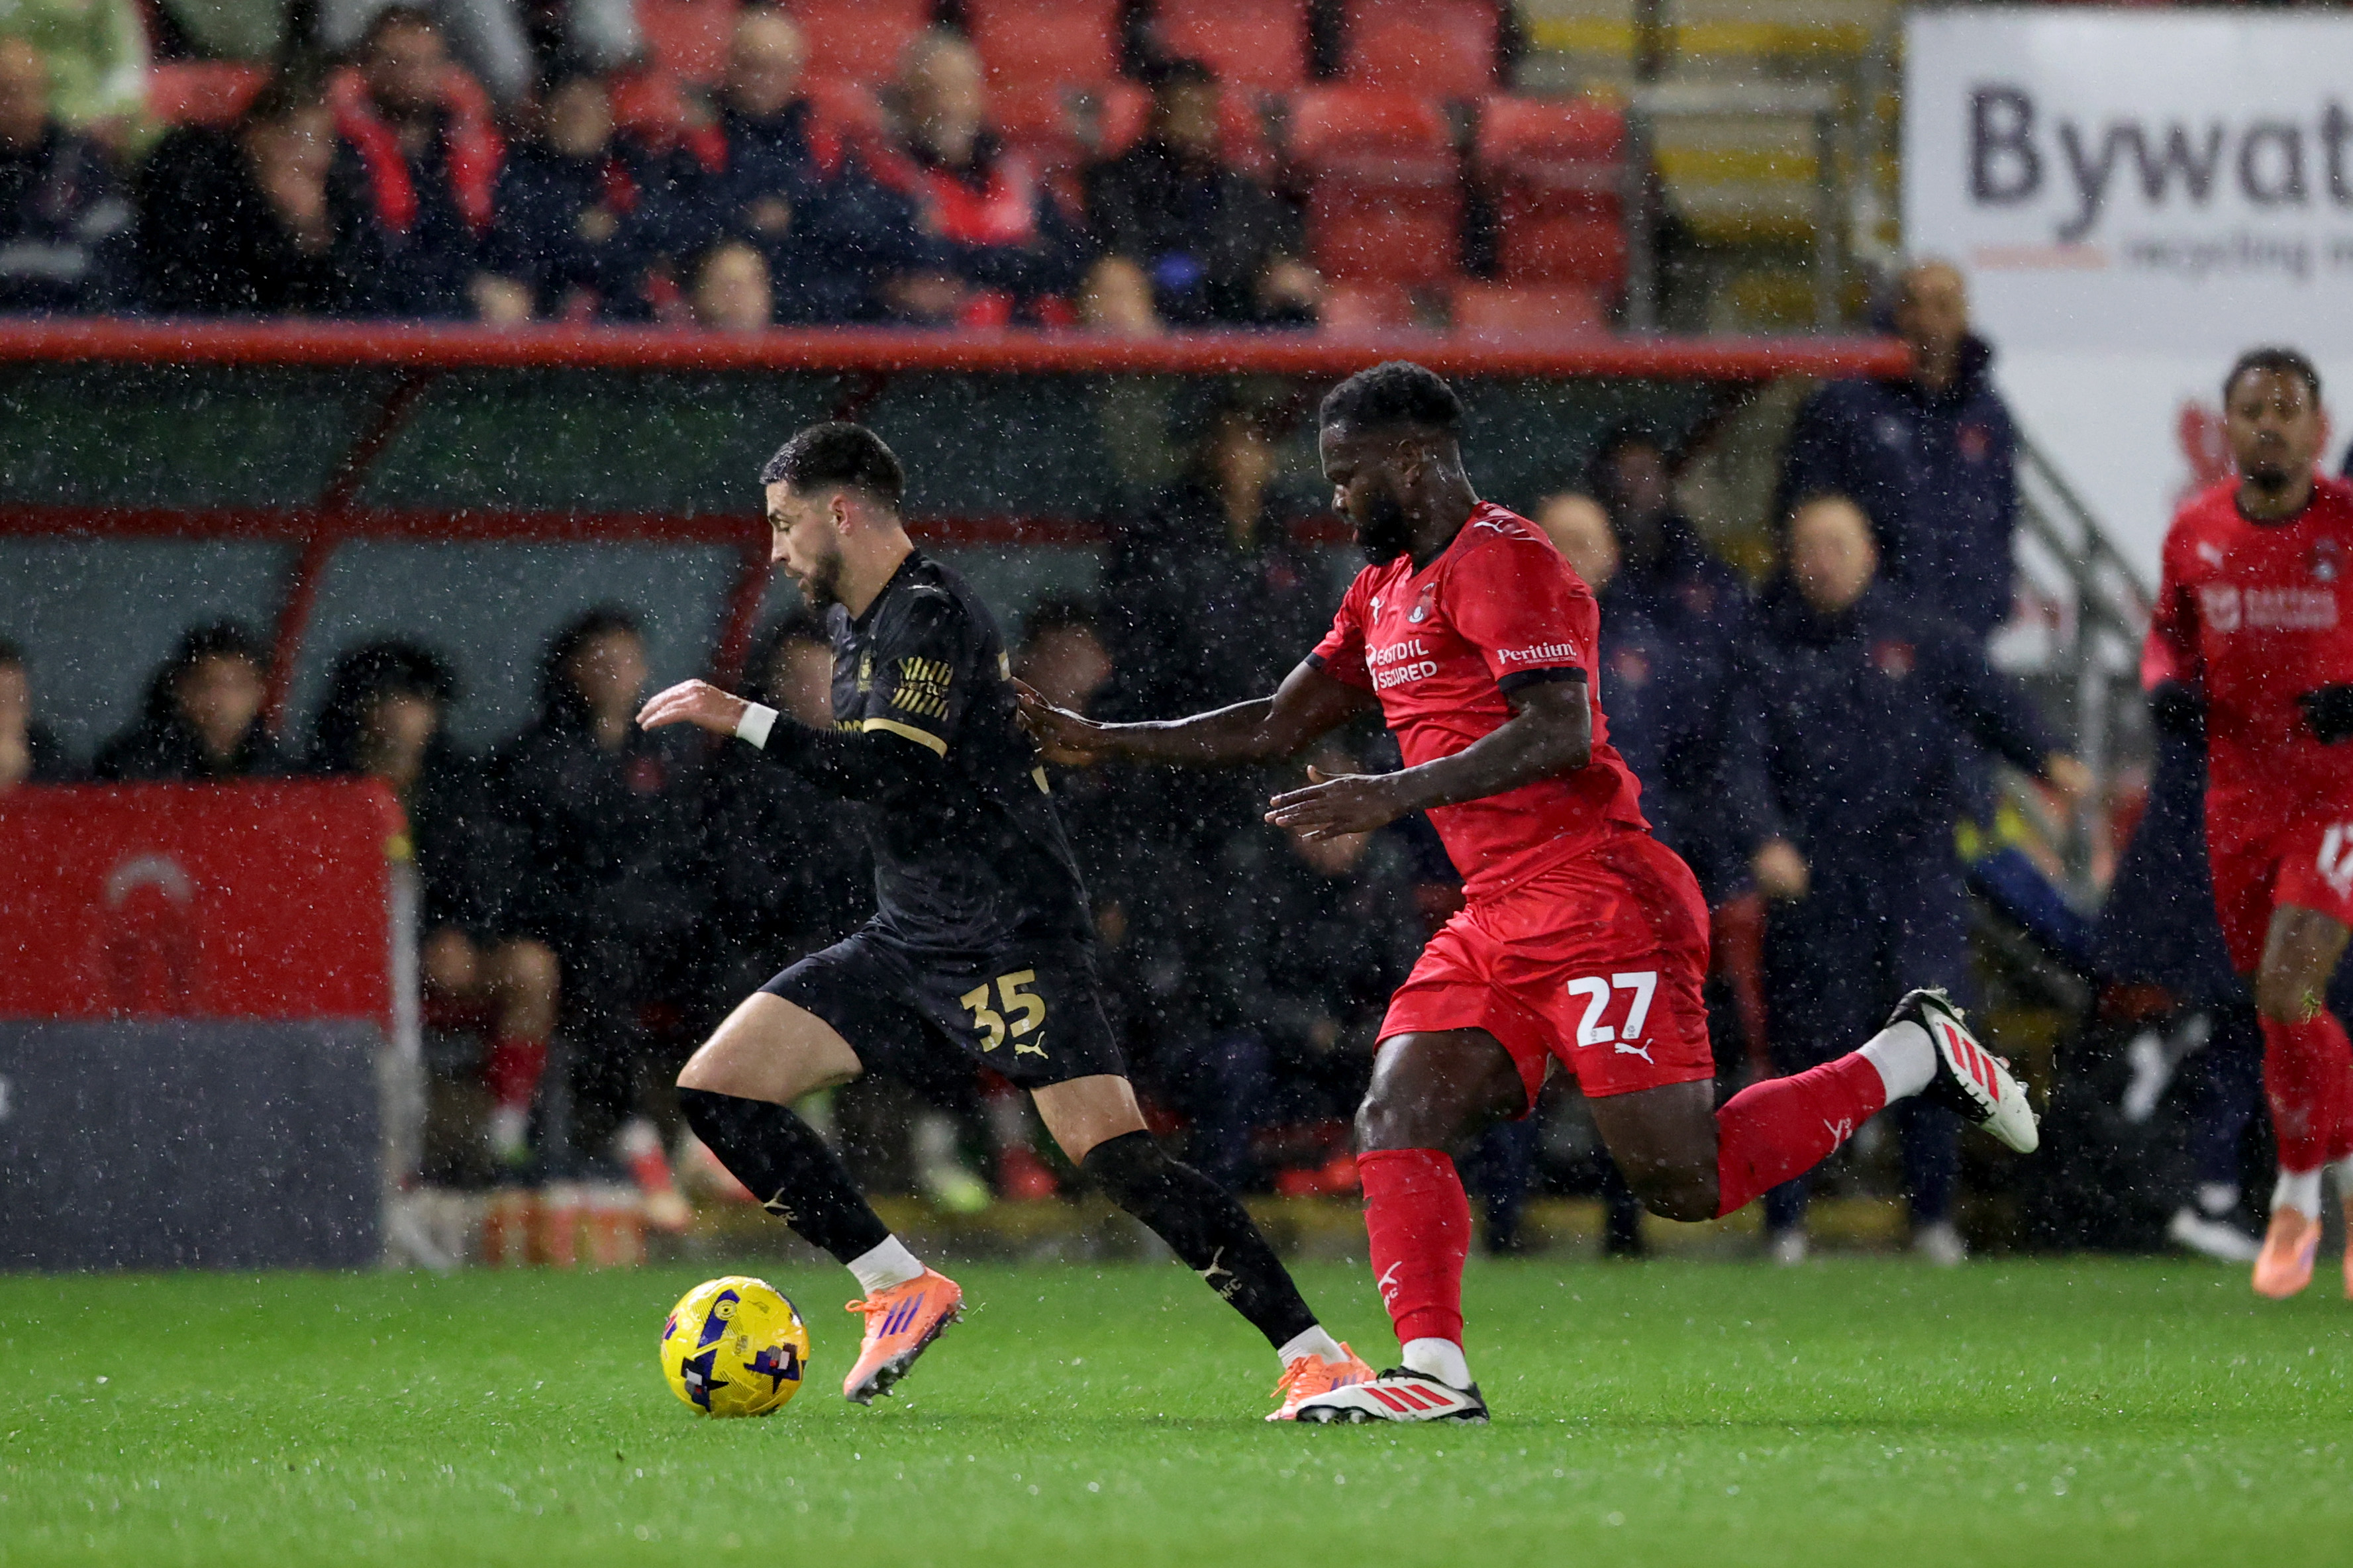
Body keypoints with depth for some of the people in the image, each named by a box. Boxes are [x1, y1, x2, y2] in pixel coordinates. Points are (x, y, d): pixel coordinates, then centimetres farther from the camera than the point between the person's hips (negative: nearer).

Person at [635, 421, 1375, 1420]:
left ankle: (1312, 1355, -16)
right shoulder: (857, 622, 15)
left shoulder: (928, 615, -14)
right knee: (714, 1089, 0)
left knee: (1113, 1154, -20)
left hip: (1010, 942, -9)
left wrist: (740, 719, -23)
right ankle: (902, 1289, 5)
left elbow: (888, 772, -27)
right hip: (907, 949, 10)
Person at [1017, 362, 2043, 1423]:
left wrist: (1396, 795, -27)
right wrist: (1102, 742, 19)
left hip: (1598, 904, -9)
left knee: (1683, 1183, -11)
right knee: (1395, 1126, -7)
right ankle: (1435, 1373, -11)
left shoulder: (1503, 560, -11)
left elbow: (1558, 733, -22)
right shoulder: (1385, 589, 19)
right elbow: (1280, 727, 25)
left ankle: (1911, 1058, 6)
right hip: (1497, 920, 9)